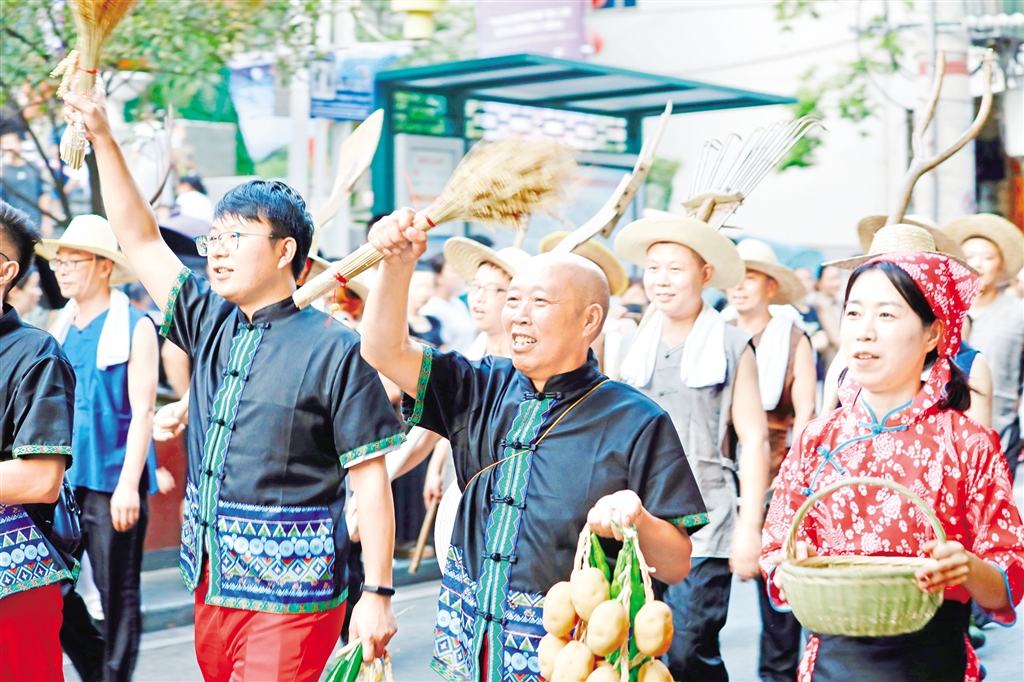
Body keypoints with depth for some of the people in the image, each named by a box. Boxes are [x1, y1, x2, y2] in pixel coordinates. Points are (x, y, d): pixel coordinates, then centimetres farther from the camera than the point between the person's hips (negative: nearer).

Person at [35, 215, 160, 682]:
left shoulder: (136, 328, -6)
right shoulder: (61, 328, 11)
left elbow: (142, 410, -10)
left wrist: (129, 484, -16)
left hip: (113, 481, -5)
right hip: (64, 480, 6)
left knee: (118, 594, 3)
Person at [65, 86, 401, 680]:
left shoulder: (333, 350, -10)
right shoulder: (212, 326, 8)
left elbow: (371, 480, -11)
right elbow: (140, 240, 13)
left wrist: (378, 596, -13)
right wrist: (103, 138, 8)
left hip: (290, 598, -7)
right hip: (212, 582, 7)